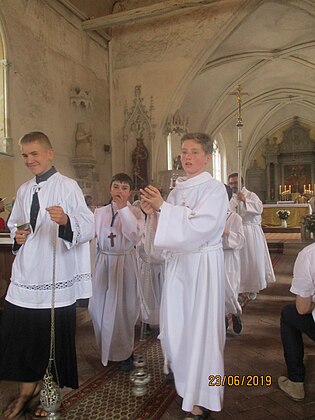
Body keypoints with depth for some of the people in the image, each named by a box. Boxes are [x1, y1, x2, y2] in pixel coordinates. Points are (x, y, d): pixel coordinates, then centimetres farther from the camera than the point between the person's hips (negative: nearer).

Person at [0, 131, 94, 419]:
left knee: (54, 336, 6)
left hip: (57, 274, -5)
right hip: (26, 274, 6)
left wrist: (66, 220, -34)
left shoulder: (68, 187, -6)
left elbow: (89, 227, -14)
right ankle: (28, 390, 31)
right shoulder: (24, 190, 14)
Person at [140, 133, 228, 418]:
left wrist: (163, 206, -19)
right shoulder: (178, 189, 12)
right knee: (174, 323, 13)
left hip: (203, 264, -6)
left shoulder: (214, 189, -9)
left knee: (199, 327, 0)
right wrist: (155, 212, -4)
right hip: (178, 261, 6)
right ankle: (182, 373, 41)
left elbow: (198, 227, -21)